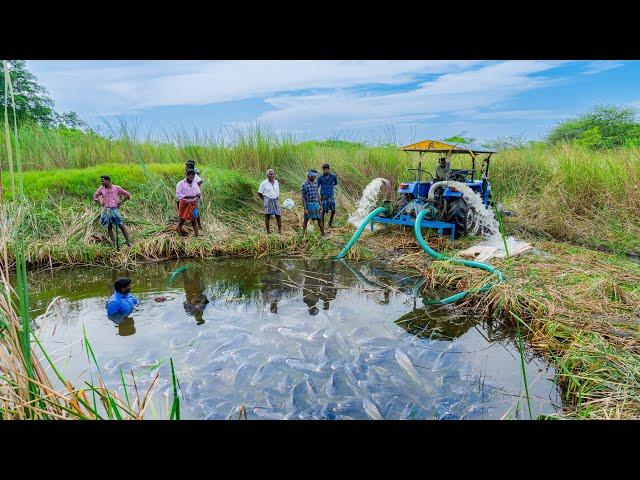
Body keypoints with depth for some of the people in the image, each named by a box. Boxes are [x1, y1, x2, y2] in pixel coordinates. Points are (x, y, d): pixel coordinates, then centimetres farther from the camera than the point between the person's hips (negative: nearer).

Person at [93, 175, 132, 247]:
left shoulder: (117, 188, 0)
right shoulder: (101, 188, 9)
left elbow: (127, 195, 6)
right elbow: (95, 196, 25)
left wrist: (121, 202, 1)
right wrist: (100, 203, 10)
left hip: (114, 209, -4)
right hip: (106, 210, 4)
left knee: (121, 226, -8)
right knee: (109, 228, 4)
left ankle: (128, 242, -4)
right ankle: (114, 245, 10)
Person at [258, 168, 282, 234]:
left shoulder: (276, 182, 10)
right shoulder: (264, 183, -4)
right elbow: (259, 193, 0)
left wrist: (276, 197, 12)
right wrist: (264, 199, 2)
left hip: (275, 200, 4)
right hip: (268, 201, -4)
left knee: (278, 215, 3)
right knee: (267, 216, -1)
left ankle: (280, 230, 13)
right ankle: (267, 231, 6)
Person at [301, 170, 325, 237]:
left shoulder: (315, 183, 9)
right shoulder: (304, 185, -10)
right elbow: (303, 197, -11)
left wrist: (320, 205, 11)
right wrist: (305, 208, -17)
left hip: (316, 204, 5)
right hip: (308, 204, -5)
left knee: (319, 219, 7)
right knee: (306, 220, 3)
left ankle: (323, 234, 16)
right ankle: (303, 234, 14)